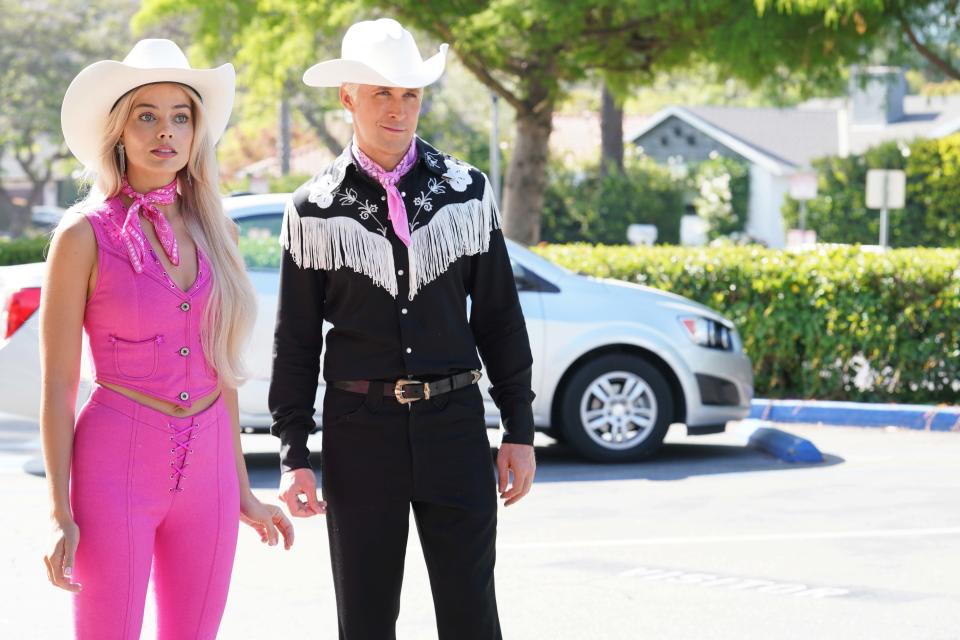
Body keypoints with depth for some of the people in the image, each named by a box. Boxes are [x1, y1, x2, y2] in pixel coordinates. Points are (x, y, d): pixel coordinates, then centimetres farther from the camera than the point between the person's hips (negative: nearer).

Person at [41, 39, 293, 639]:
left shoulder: (213, 230, 8)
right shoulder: (85, 235, -6)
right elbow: (57, 386, -5)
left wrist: (242, 489, 15)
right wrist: (61, 514, -10)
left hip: (206, 469, 5)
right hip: (117, 463, -5)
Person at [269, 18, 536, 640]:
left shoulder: (468, 191, 5)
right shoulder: (314, 209, 1)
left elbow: (500, 319, 8)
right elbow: (296, 342, 4)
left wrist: (520, 431, 4)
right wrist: (294, 455, 0)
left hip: (454, 423, 1)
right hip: (360, 430, -1)